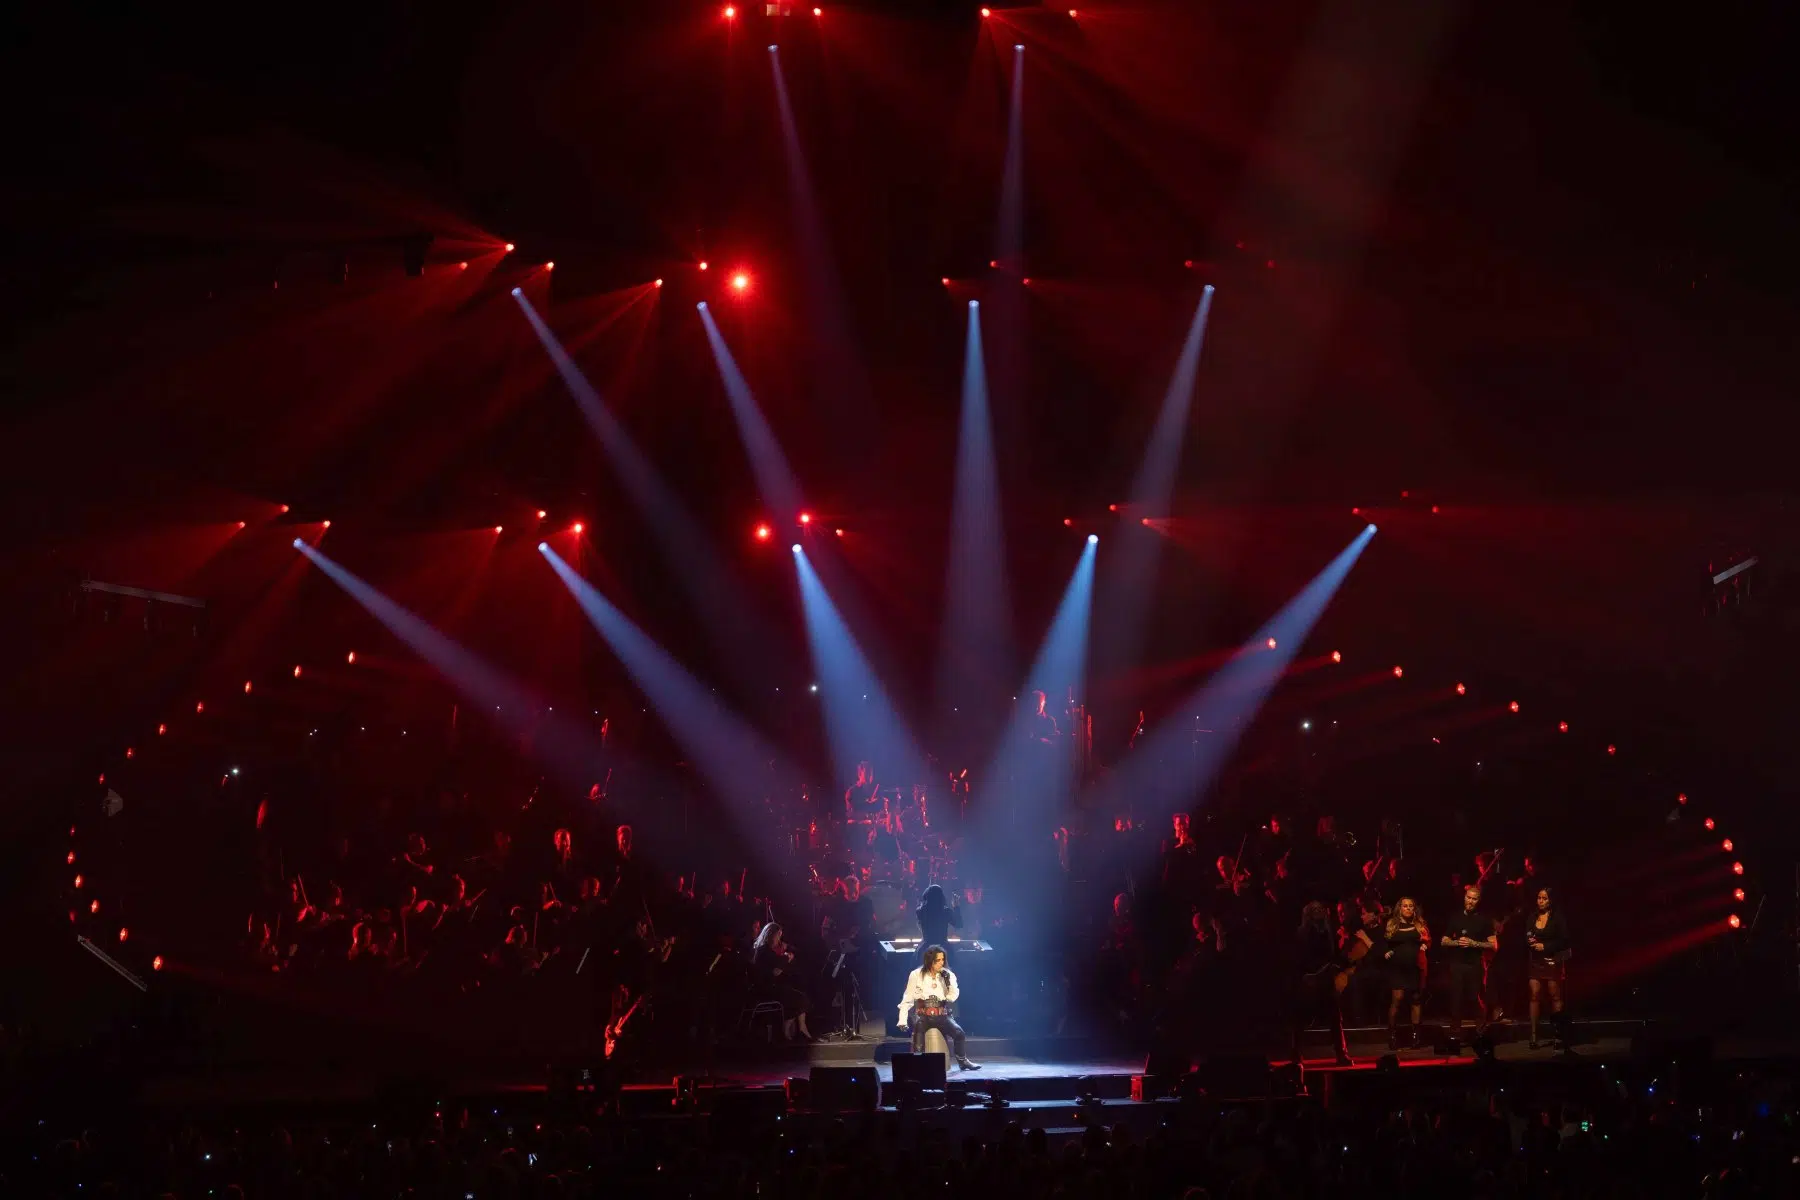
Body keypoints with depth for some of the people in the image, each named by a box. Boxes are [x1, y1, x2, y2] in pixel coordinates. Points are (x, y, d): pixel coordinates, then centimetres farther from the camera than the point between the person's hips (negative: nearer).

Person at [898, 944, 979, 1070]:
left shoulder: (948, 975, 6)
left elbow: (952, 998, 0)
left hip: (941, 1015, 2)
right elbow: (907, 1000, 2)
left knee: (959, 1032, -20)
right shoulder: (916, 975, -1)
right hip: (922, 1015, -2)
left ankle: (963, 1061, -3)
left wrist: (948, 981, -14)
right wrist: (902, 1020, -5)